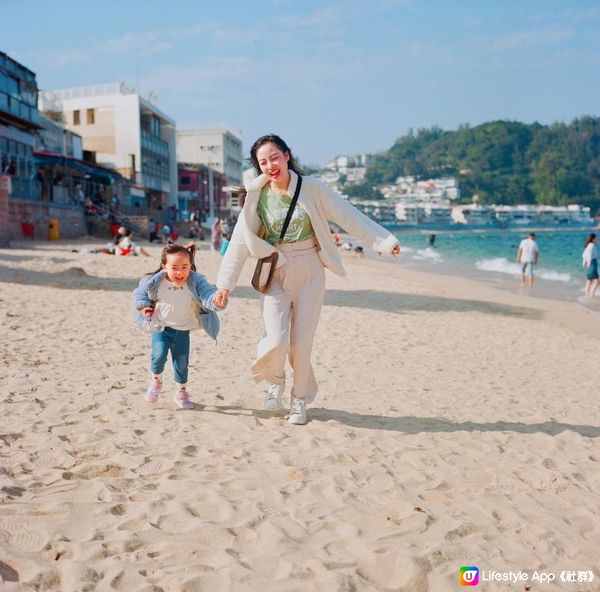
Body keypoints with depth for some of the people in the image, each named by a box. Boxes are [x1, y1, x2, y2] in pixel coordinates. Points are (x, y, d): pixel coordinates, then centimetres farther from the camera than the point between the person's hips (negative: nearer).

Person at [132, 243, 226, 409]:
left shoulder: (196, 282, -18)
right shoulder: (155, 282, -16)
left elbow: (208, 294, -31)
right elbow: (139, 293, 2)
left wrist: (216, 300, -52)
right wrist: (143, 307, -12)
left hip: (182, 330, 1)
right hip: (160, 327, -1)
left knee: (181, 363, 6)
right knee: (159, 355, -20)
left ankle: (182, 392, 32)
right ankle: (156, 380, 12)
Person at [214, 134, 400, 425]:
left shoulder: (311, 188, -5)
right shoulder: (257, 197, -3)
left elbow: (348, 216, -3)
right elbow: (239, 243, -1)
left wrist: (384, 240, -5)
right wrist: (225, 284, -4)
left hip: (309, 273, 0)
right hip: (276, 274, 0)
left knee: (301, 344, 2)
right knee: (276, 342, -13)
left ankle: (299, 400, 24)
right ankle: (275, 382, 20)